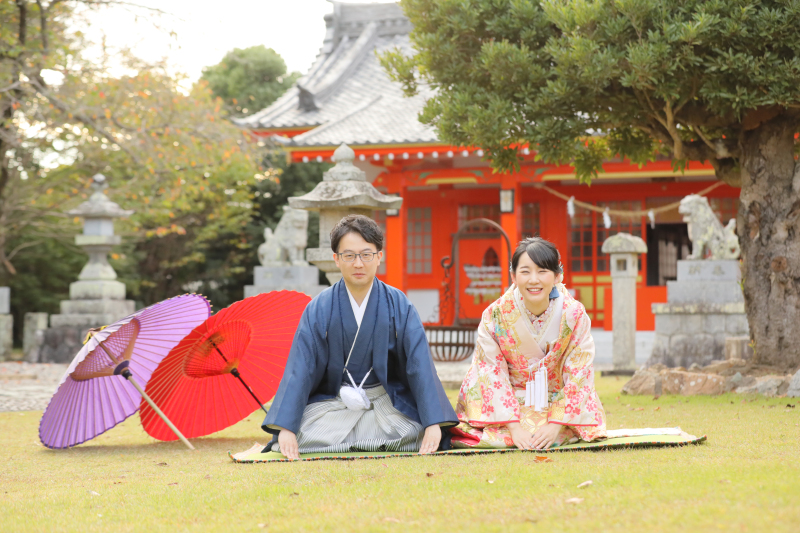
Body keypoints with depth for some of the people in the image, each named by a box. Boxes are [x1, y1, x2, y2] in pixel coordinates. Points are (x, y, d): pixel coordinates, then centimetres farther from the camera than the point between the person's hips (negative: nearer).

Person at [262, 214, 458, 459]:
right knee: (302, 436, -28)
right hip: (333, 401, -1)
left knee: (419, 435, -27)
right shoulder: (318, 310, -5)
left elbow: (420, 365, -10)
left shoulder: (398, 306, -5)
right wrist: (286, 428, -22)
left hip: (387, 401, 1)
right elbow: (300, 369, -10)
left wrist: (433, 424, -21)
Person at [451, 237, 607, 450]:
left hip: (557, 404, 0)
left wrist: (555, 425, -20)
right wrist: (514, 427, -23)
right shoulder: (494, 316, -13)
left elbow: (578, 376, -10)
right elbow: (493, 376, -13)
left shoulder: (574, 315, -12)